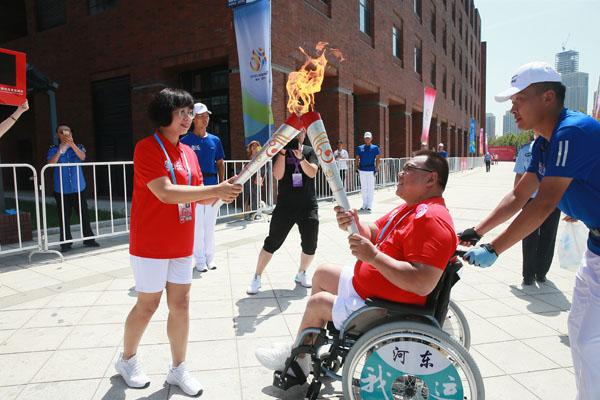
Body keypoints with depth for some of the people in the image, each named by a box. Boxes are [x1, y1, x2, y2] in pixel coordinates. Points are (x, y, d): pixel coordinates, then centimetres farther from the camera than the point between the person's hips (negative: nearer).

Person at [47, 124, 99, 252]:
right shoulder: (54, 149, 5)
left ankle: (88, 239, 13)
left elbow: (82, 157, -15)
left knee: (84, 215, 3)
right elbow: (50, 164, -10)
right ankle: (66, 243, 11)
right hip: (61, 190, 0)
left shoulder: (78, 147, 6)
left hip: (78, 188, 0)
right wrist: (60, 150, -18)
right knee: (64, 217, 3)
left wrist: (72, 144, -30)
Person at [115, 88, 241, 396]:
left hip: (182, 244, 6)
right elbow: (165, 193, -26)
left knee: (181, 305, 10)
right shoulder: (147, 148, -14)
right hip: (151, 244, -6)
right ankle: (127, 360, 35)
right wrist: (216, 190, -29)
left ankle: (178, 369, 25)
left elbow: (196, 194, 10)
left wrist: (220, 195, -11)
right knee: (147, 305, 8)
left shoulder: (189, 153, 9)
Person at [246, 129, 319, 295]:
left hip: (308, 206, 2)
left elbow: (312, 173, -10)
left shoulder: (310, 151, 6)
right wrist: (283, 151, -19)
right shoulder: (280, 152, 2)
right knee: (272, 243, -2)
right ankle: (257, 278, 12)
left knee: (310, 245, 4)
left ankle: (301, 274, 29)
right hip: (285, 206, -2)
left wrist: (300, 156, -24)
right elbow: (278, 175, -12)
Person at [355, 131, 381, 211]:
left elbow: (377, 159, 3)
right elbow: (357, 159, 12)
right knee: (363, 188, 7)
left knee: (371, 188, -1)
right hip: (362, 170, 2)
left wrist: (376, 168, -6)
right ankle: (364, 204, 16)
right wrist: (357, 168, 3)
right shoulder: (360, 148, 10)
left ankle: (369, 205, 6)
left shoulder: (375, 148, 4)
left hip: (371, 170, -2)